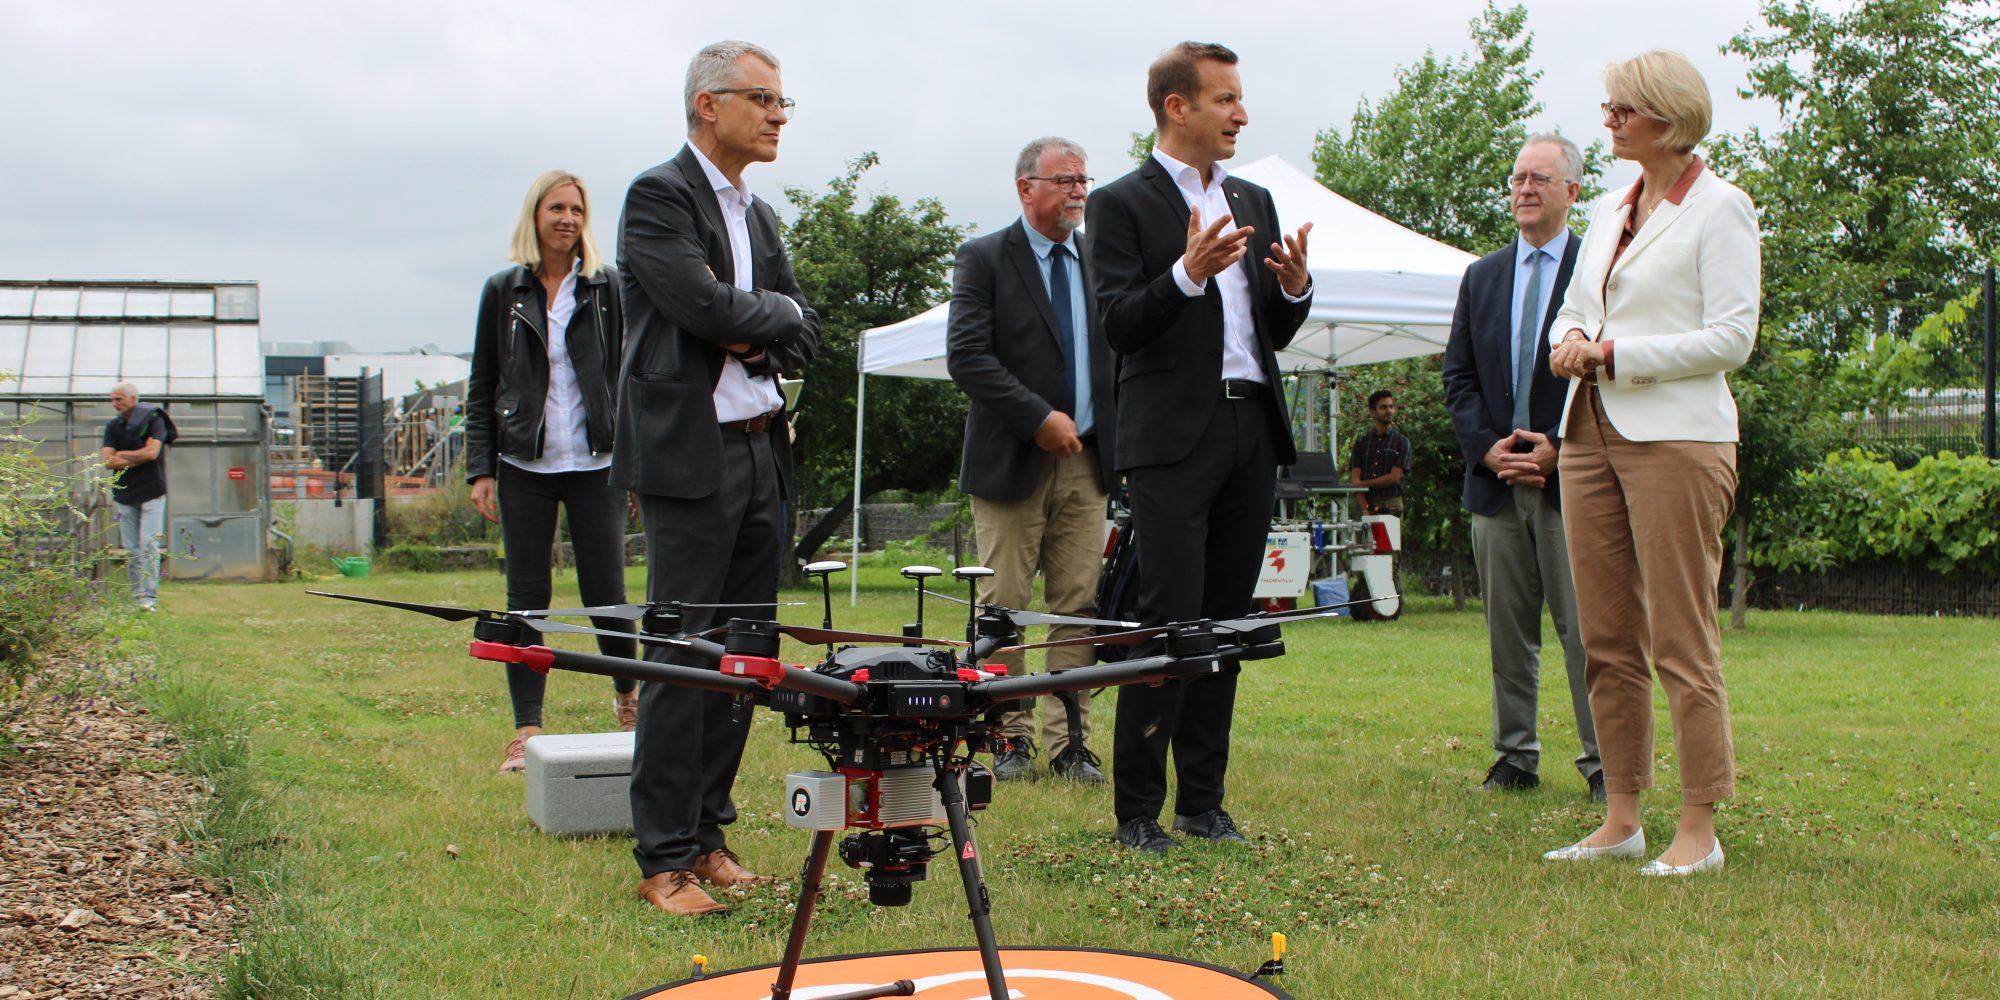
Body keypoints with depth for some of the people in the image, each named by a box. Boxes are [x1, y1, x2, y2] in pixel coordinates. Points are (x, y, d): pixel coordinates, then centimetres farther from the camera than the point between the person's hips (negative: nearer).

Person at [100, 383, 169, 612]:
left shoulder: (153, 420, -2)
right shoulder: (113, 427, 10)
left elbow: (151, 452, -15)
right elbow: (108, 461, -1)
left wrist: (122, 455, -3)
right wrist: (139, 458, -9)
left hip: (151, 492, -4)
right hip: (125, 494, 4)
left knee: (149, 545, -10)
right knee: (131, 549, 2)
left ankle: (150, 597, -12)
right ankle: (137, 596, 5)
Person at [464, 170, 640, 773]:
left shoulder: (608, 289, 5)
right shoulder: (503, 292, 8)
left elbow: (630, 377, 5)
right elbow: (481, 389, 9)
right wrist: (480, 470, 1)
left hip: (595, 464, -1)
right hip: (525, 467, 1)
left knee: (605, 593, -1)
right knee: (527, 597, 2)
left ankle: (628, 695, 25)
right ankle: (526, 731, 7)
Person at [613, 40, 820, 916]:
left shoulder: (758, 214, 19)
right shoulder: (658, 196, -5)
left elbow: (802, 335, 12)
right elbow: (704, 305, -19)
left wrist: (749, 331, -7)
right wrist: (774, 314, -2)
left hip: (762, 451, 8)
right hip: (691, 455, -8)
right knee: (681, 659, -6)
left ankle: (708, 835, 19)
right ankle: (664, 861, 0)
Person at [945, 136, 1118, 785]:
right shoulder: (984, 259, 0)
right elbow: (967, 357, -10)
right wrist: (1039, 418, -15)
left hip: (1085, 462, 4)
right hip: (1011, 460, -3)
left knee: (1078, 607, 2)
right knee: (1004, 606, 0)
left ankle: (1070, 742, 7)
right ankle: (1009, 738, 10)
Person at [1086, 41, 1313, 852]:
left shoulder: (1254, 203, 18)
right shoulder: (1122, 204, -1)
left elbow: (1276, 333, 17)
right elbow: (1119, 326, -10)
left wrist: (1295, 286, -4)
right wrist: (1188, 272, -23)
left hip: (1253, 432, 6)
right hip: (1173, 437, -6)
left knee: (1227, 621, 8)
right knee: (1169, 621, -9)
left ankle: (1203, 801, 15)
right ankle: (1137, 810, -1)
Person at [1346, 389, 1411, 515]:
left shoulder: (1401, 442, 4)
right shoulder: (1361, 441, 10)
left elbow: (1394, 478, -5)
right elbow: (1355, 478, 2)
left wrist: (1365, 484, -2)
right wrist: (1365, 508, -10)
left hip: (1391, 506, -2)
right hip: (1367, 505, 2)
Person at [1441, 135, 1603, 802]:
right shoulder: (1482, 277, 15)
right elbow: (1458, 375, 11)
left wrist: (1559, 447, -13)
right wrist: (1487, 447, -4)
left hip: (1570, 476, -4)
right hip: (1496, 478, 4)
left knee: (1586, 627, -3)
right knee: (1508, 628, 8)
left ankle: (1602, 760, 4)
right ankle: (1515, 756, 16)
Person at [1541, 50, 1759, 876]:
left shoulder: (1719, 208, -4)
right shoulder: (1609, 211, 17)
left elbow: (1732, 337, -10)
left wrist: (1614, 354, -14)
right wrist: (1570, 339, -1)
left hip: (1675, 434, -7)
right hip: (1590, 432, 7)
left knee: (1681, 641, -5)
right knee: (1607, 640, 8)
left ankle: (1698, 830, 2)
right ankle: (1621, 820, 15)